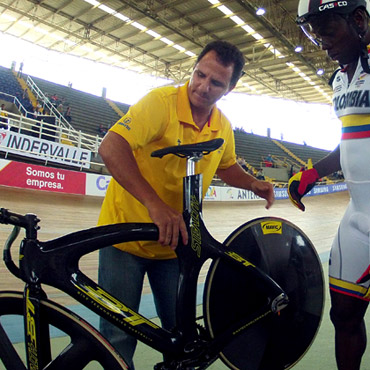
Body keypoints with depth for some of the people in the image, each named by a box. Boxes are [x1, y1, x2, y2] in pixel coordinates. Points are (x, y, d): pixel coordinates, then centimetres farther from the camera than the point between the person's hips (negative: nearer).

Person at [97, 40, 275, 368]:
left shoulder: (223, 127, 1)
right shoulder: (161, 101, -17)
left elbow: (226, 166, 21)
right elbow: (111, 148, -29)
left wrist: (253, 184, 0)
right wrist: (154, 204, -37)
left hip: (174, 241, 5)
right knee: (119, 335, 3)